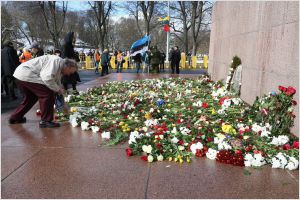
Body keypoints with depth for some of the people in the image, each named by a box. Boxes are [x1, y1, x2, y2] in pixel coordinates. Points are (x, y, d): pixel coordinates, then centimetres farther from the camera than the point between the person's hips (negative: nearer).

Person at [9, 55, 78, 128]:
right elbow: (47, 77, -28)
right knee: (48, 94, -12)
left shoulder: (59, 70, 17)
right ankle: (45, 121, -3)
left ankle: (15, 118, 38)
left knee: (31, 97, 25)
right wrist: (58, 89, -15)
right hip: (26, 76, -11)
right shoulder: (58, 61, -15)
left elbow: (57, 83, 25)